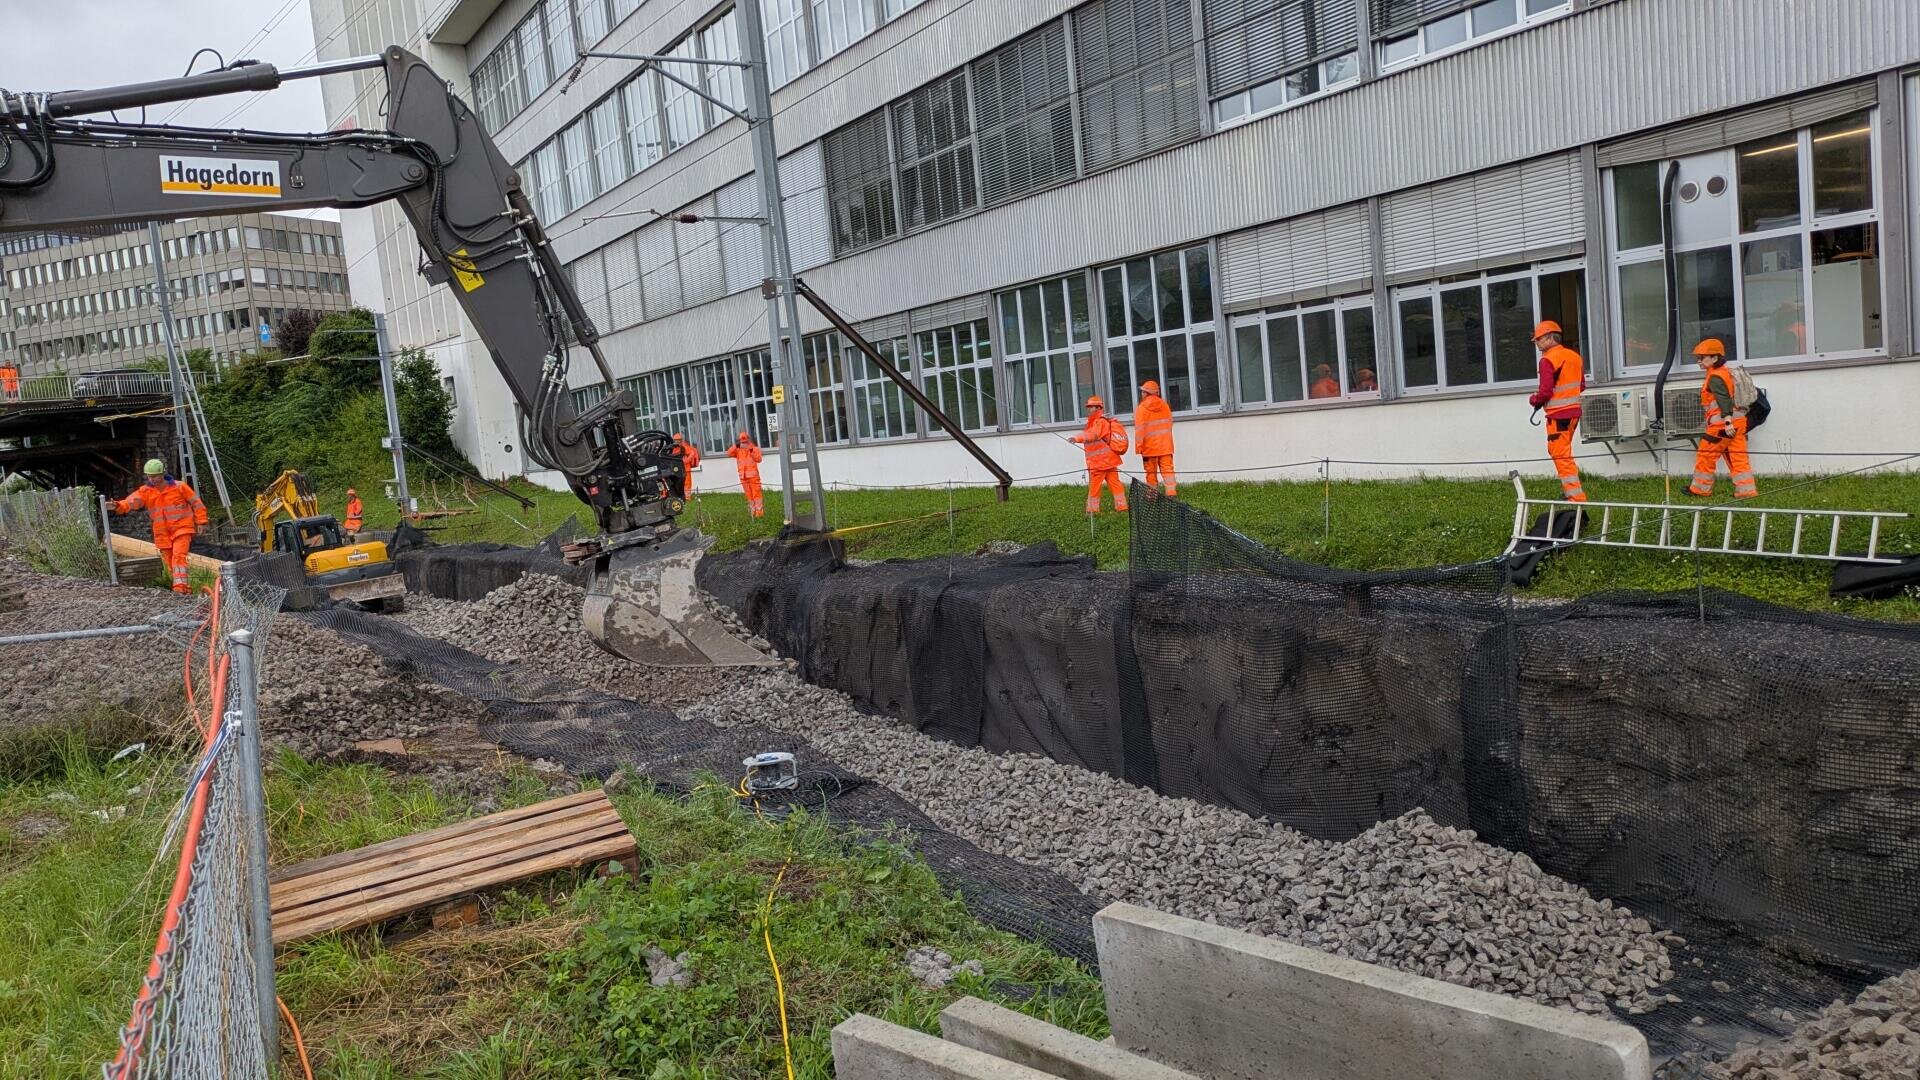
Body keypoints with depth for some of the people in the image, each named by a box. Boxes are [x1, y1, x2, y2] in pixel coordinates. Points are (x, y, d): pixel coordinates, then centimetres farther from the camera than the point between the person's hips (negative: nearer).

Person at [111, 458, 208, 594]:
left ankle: (180, 586, -27)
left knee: (178, 556, -20)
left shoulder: (179, 486, -6)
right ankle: (183, 588, 19)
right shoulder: (146, 491, 1)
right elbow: (132, 501, -16)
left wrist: (201, 522, -3)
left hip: (181, 529, -5)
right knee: (169, 562, 8)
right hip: (163, 534, 5)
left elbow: (196, 503, 0)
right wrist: (119, 506, -37)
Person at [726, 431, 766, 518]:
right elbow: (729, 454, -5)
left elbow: (759, 459, -12)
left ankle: (759, 512, -7)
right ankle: (753, 512, 14)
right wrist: (735, 446, -13)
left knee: (756, 493, -7)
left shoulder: (754, 448, 1)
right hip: (743, 476, 4)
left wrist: (752, 451, -22)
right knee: (749, 495, 8)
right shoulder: (738, 450, 10)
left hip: (753, 474, -4)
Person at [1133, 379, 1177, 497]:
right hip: (1165, 445, 3)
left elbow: (1140, 430, -13)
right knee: (1167, 470, 0)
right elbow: (1169, 424, 13)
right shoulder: (1165, 405, 4)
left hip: (1150, 447, -3)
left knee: (1151, 473, 7)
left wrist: (1139, 447, -9)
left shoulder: (1141, 408, -11)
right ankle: (1171, 493, -12)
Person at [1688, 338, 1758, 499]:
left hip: (1722, 424, -9)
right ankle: (1747, 489, 2)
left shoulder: (1715, 378, -13)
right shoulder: (1728, 371, 17)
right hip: (1738, 421, 9)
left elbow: (1723, 399, -25)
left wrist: (1727, 421, -33)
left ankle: (1701, 488, 14)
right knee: (1738, 457, 7)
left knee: (1706, 455, 4)